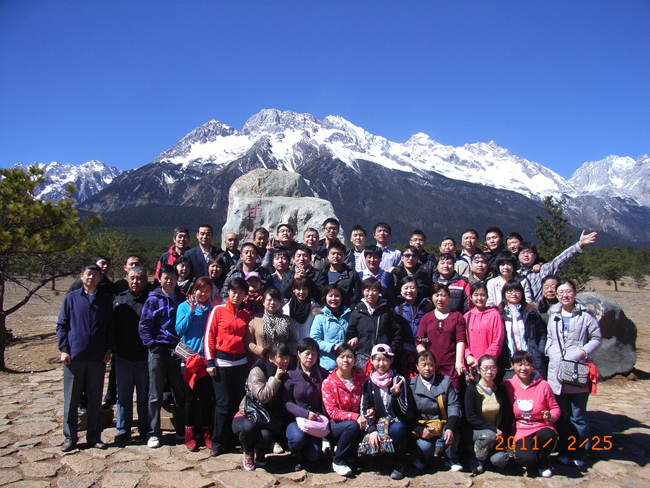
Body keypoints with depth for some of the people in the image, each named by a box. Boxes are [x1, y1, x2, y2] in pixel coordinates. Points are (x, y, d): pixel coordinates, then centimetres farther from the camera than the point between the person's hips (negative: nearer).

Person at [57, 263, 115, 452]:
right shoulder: (71, 298, 5)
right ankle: (70, 437, 20)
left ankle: (94, 436, 19)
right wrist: (63, 349, -4)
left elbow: (110, 327, 10)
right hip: (74, 356, -1)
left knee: (96, 399, 8)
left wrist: (109, 349, 1)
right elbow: (62, 325, 5)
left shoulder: (106, 300, 7)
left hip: (97, 358, 1)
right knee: (71, 398, 6)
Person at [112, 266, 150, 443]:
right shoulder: (119, 300, 8)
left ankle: (145, 429, 20)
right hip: (123, 357, 3)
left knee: (144, 396, 8)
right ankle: (123, 429, 24)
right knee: (123, 395, 11)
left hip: (144, 357, -3)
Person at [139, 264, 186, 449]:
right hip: (158, 350, -2)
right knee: (155, 395, 3)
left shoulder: (183, 299, 9)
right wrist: (152, 344, -11)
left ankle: (182, 431, 21)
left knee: (180, 393, 9)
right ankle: (154, 433, 14)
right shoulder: (153, 299, 2)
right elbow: (143, 326, -1)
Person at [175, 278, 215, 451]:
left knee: (207, 397, 7)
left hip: (207, 357, 2)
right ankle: (190, 435, 17)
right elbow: (179, 330, -6)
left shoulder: (212, 308, 10)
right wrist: (191, 312, -11)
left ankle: (207, 434, 19)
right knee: (191, 397, 5)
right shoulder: (184, 307, 5)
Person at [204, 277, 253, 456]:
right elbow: (209, 336, -1)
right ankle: (218, 443, 14)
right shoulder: (218, 310, 0)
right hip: (221, 363, -3)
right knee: (223, 404, -1)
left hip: (241, 363, 3)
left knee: (239, 402, 6)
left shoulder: (247, 314, 9)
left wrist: (249, 361, 6)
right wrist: (210, 362, -7)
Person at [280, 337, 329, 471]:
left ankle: (304, 455, 25)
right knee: (298, 438, -32)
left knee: (314, 456, -15)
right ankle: (296, 455, 6)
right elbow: (285, 401, -8)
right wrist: (305, 413, -17)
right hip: (295, 419, -2)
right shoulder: (291, 375, -5)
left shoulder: (322, 374, 3)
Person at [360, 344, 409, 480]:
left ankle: (399, 464, -9)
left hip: (395, 422, -1)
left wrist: (396, 395, -24)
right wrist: (372, 429, -14)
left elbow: (404, 411, -5)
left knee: (398, 429, -35)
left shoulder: (398, 380, 0)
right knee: (368, 442, -29)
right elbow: (365, 409, 2)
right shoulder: (368, 382, 5)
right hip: (375, 423, 1)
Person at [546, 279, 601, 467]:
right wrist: (550, 351, 6)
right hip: (557, 373, 4)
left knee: (578, 416, 2)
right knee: (562, 416, 11)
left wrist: (584, 351, -12)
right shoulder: (553, 316, 12)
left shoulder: (585, 316, -1)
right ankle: (564, 452, 22)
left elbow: (597, 338, 1)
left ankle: (580, 454, 16)